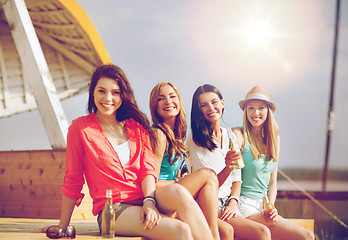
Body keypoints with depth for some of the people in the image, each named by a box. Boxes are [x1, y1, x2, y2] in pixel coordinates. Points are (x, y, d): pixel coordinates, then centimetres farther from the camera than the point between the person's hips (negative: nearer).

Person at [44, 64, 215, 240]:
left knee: (178, 192, -32)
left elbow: (147, 169, 6)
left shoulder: (136, 126, 14)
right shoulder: (80, 128, 1)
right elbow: (72, 181, 4)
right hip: (112, 211, -4)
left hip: (143, 198, 4)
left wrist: (149, 200, -15)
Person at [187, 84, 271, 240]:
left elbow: (236, 178, 15)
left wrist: (233, 202, -4)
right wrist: (228, 167, -27)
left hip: (229, 205, 5)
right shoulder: (194, 140, -6)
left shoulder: (230, 136, 12)